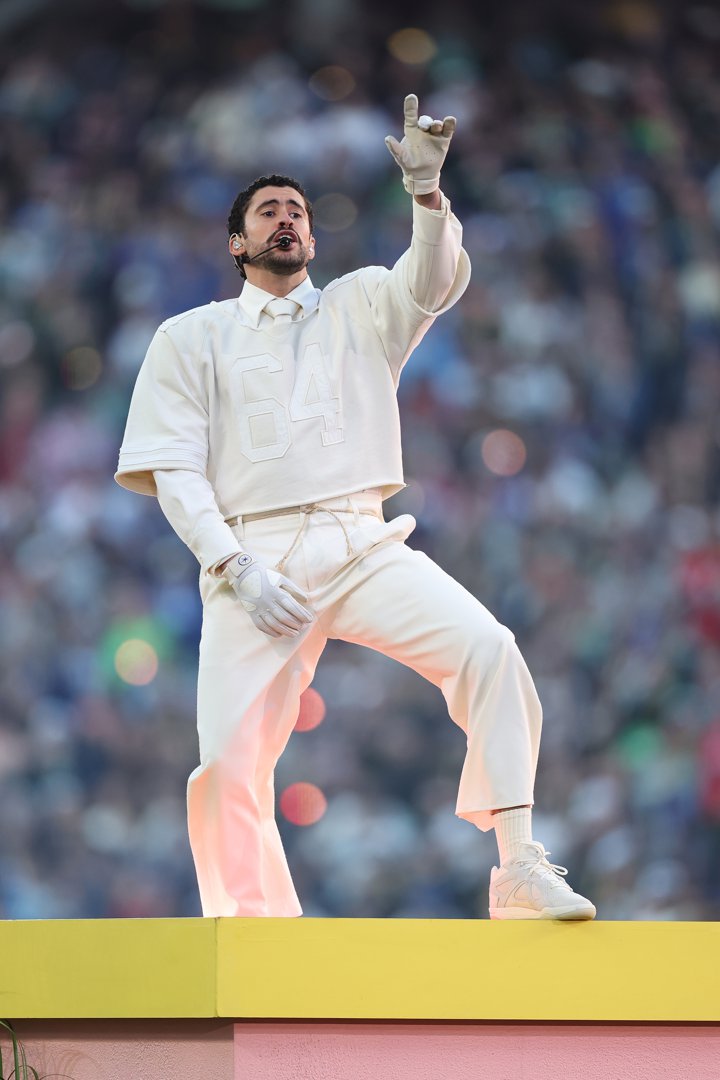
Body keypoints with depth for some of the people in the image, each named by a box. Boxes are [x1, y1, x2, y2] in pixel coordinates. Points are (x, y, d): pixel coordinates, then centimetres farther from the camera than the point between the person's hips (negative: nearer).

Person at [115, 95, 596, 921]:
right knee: (228, 763, -14)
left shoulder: (361, 306, 20)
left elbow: (436, 281, -2)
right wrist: (235, 569, -8)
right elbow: (175, 470, 7)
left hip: (362, 546, 1)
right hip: (253, 556, -1)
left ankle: (518, 871, -26)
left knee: (487, 647, -25)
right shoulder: (192, 338, 17)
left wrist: (426, 191, -20)